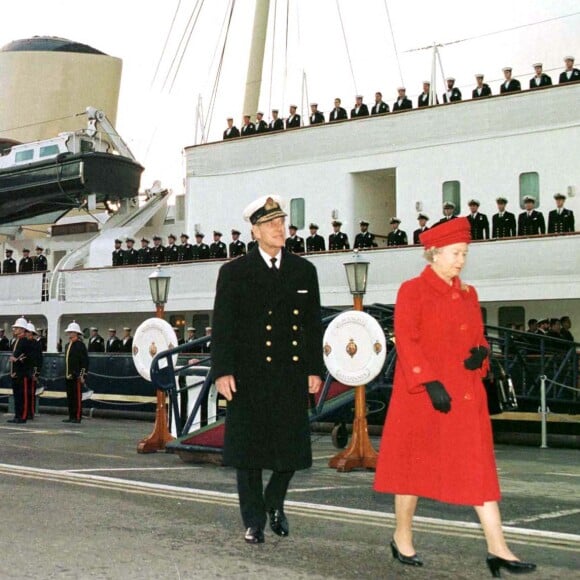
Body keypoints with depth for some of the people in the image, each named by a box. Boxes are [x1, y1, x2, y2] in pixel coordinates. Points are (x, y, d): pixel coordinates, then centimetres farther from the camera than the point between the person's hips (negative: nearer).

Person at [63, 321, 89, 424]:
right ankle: (71, 416, 15)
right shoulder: (68, 345, 18)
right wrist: (66, 373, 18)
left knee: (77, 397, -5)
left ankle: (77, 417, -3)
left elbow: (85, 361, -12)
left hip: (76, 377, -8)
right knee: (69, 397, 10)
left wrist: (82, 375, -16)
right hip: (68, 376, 8)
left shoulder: (80, 345, -7)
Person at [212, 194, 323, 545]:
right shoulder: (234, 273, 2)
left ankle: (275, 503, 32)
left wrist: (315, 369, 5)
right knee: (249, 448, 4)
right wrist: (222, 371, -10)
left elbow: (313, 324, 10)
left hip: (292, 375, 2)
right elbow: (222, 326, -2)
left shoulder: (304, 271, 10)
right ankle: (254, 520, 17)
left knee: (292, 447, 5)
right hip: (249, 376, -2)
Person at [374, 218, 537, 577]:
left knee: (480, 468, 1)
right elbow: (406, 342, -13)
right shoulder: (413, 291, -6)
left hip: (466, 397, 6)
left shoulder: (468, 295, 13)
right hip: (423, 396, -6)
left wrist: (482, 354, -4)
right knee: (415, 466, 6)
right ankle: (403, 539, 22)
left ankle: (498, 549, 2)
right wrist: (430, 384, -21)